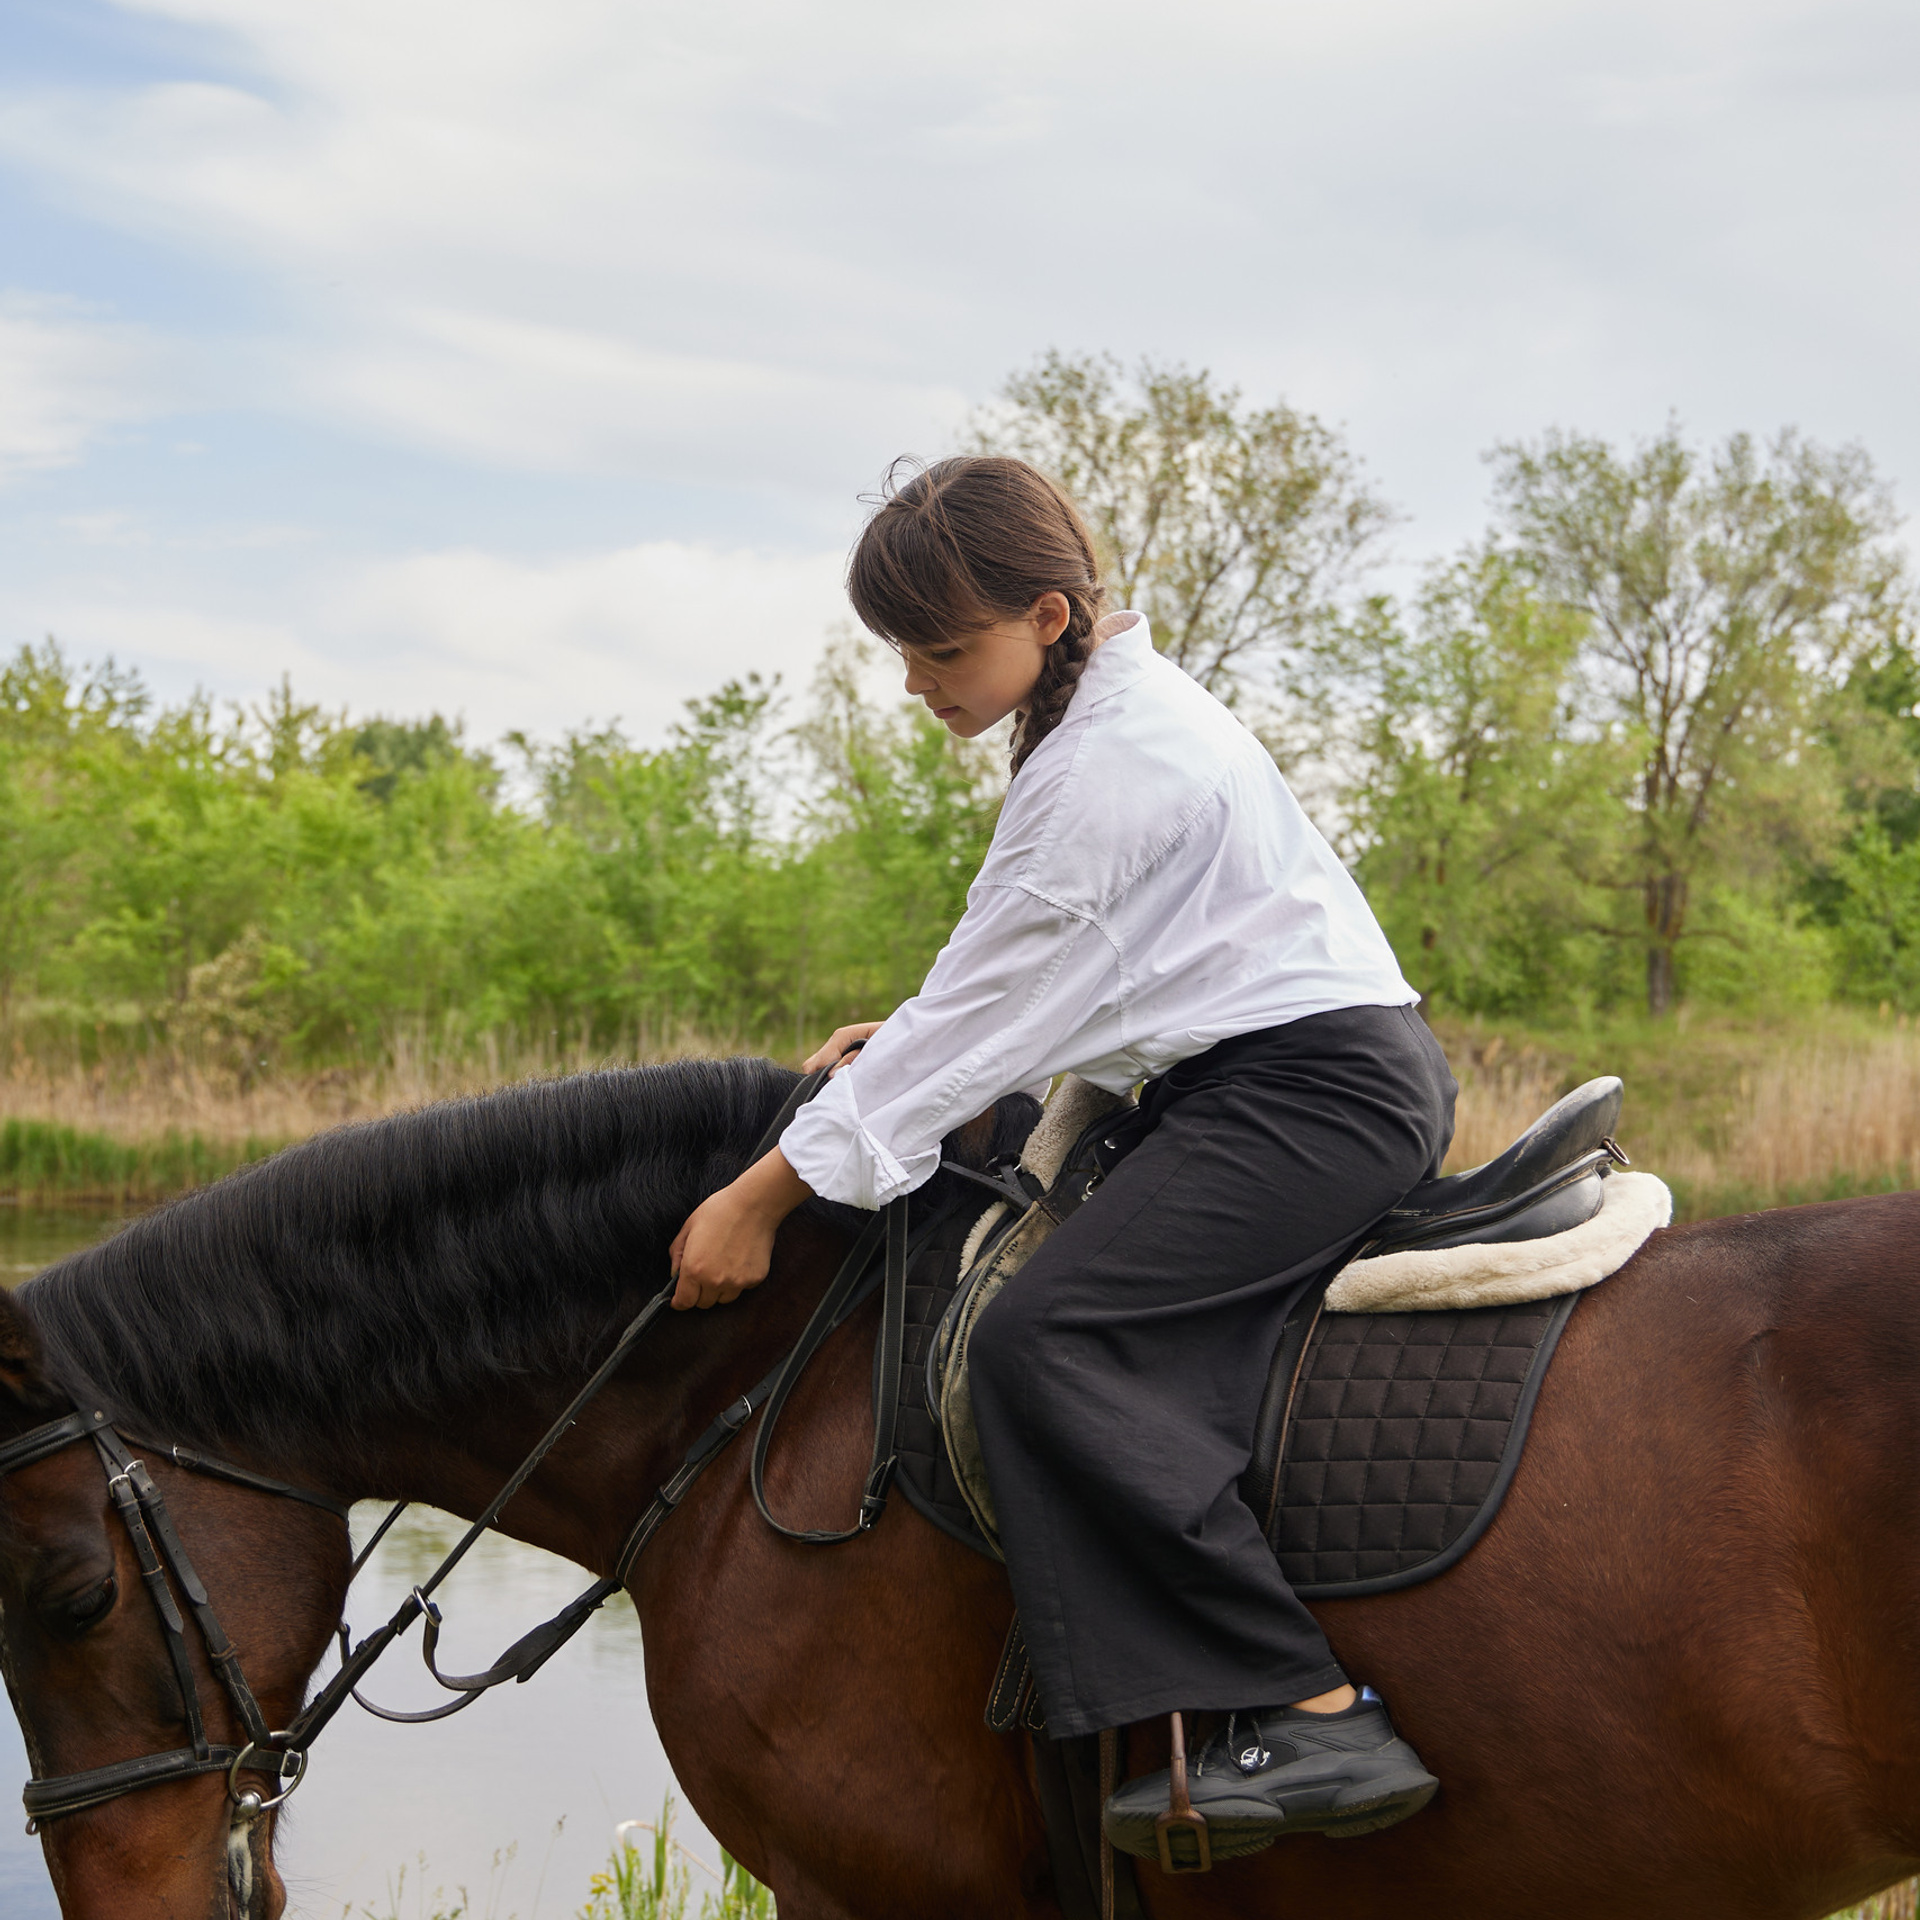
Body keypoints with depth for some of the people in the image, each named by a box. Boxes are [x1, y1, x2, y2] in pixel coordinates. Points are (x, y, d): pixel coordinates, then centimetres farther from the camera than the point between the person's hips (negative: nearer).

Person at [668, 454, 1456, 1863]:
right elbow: (1029, 983, 27)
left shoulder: (1108, 764, -17)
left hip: (1316, 1087, -11)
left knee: (1050, 1339, -23)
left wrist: (767, 1193, -11)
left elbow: (985, 1011, -15)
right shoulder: (1121, 710, 16)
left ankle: (1315, 1720, -28)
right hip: (1295, 1079, 11)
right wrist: (921, 1044, 14)